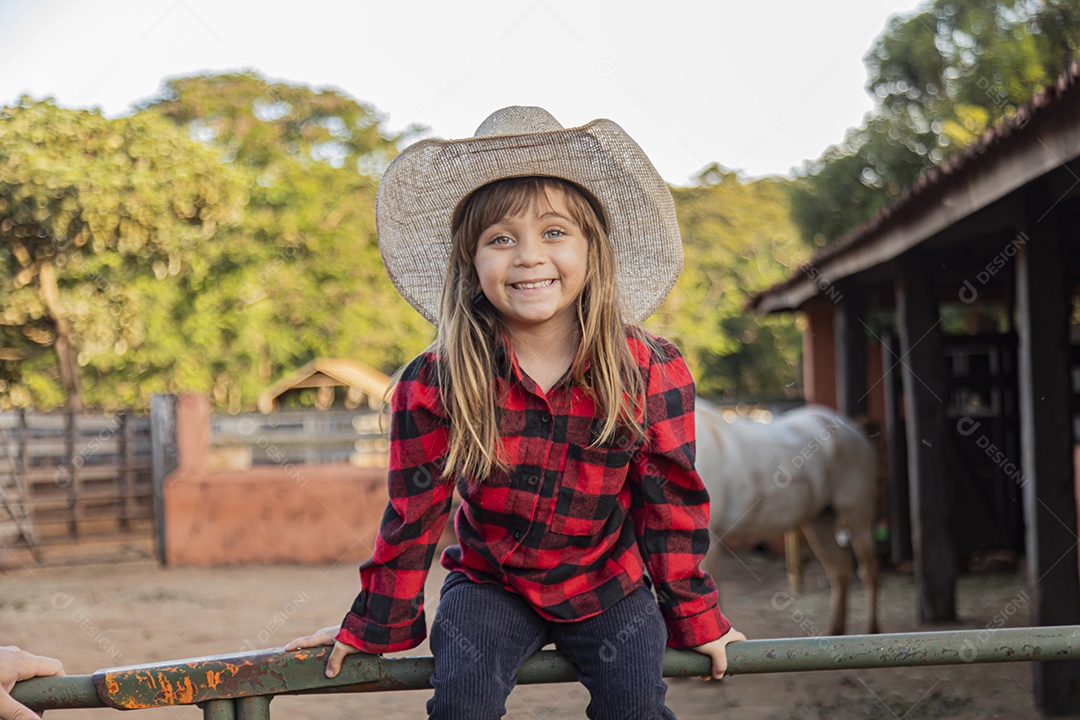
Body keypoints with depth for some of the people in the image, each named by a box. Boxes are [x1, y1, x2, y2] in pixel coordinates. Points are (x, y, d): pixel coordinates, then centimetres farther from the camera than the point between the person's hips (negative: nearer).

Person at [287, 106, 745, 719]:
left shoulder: (651, 373, -15)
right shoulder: (434, 385, -16)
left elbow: (670, 506, -5)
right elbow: (413, 515, -5)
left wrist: (694, 617, 2)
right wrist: (377, 627, 2)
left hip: (608, 584, 0)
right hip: (491, 583, 0)